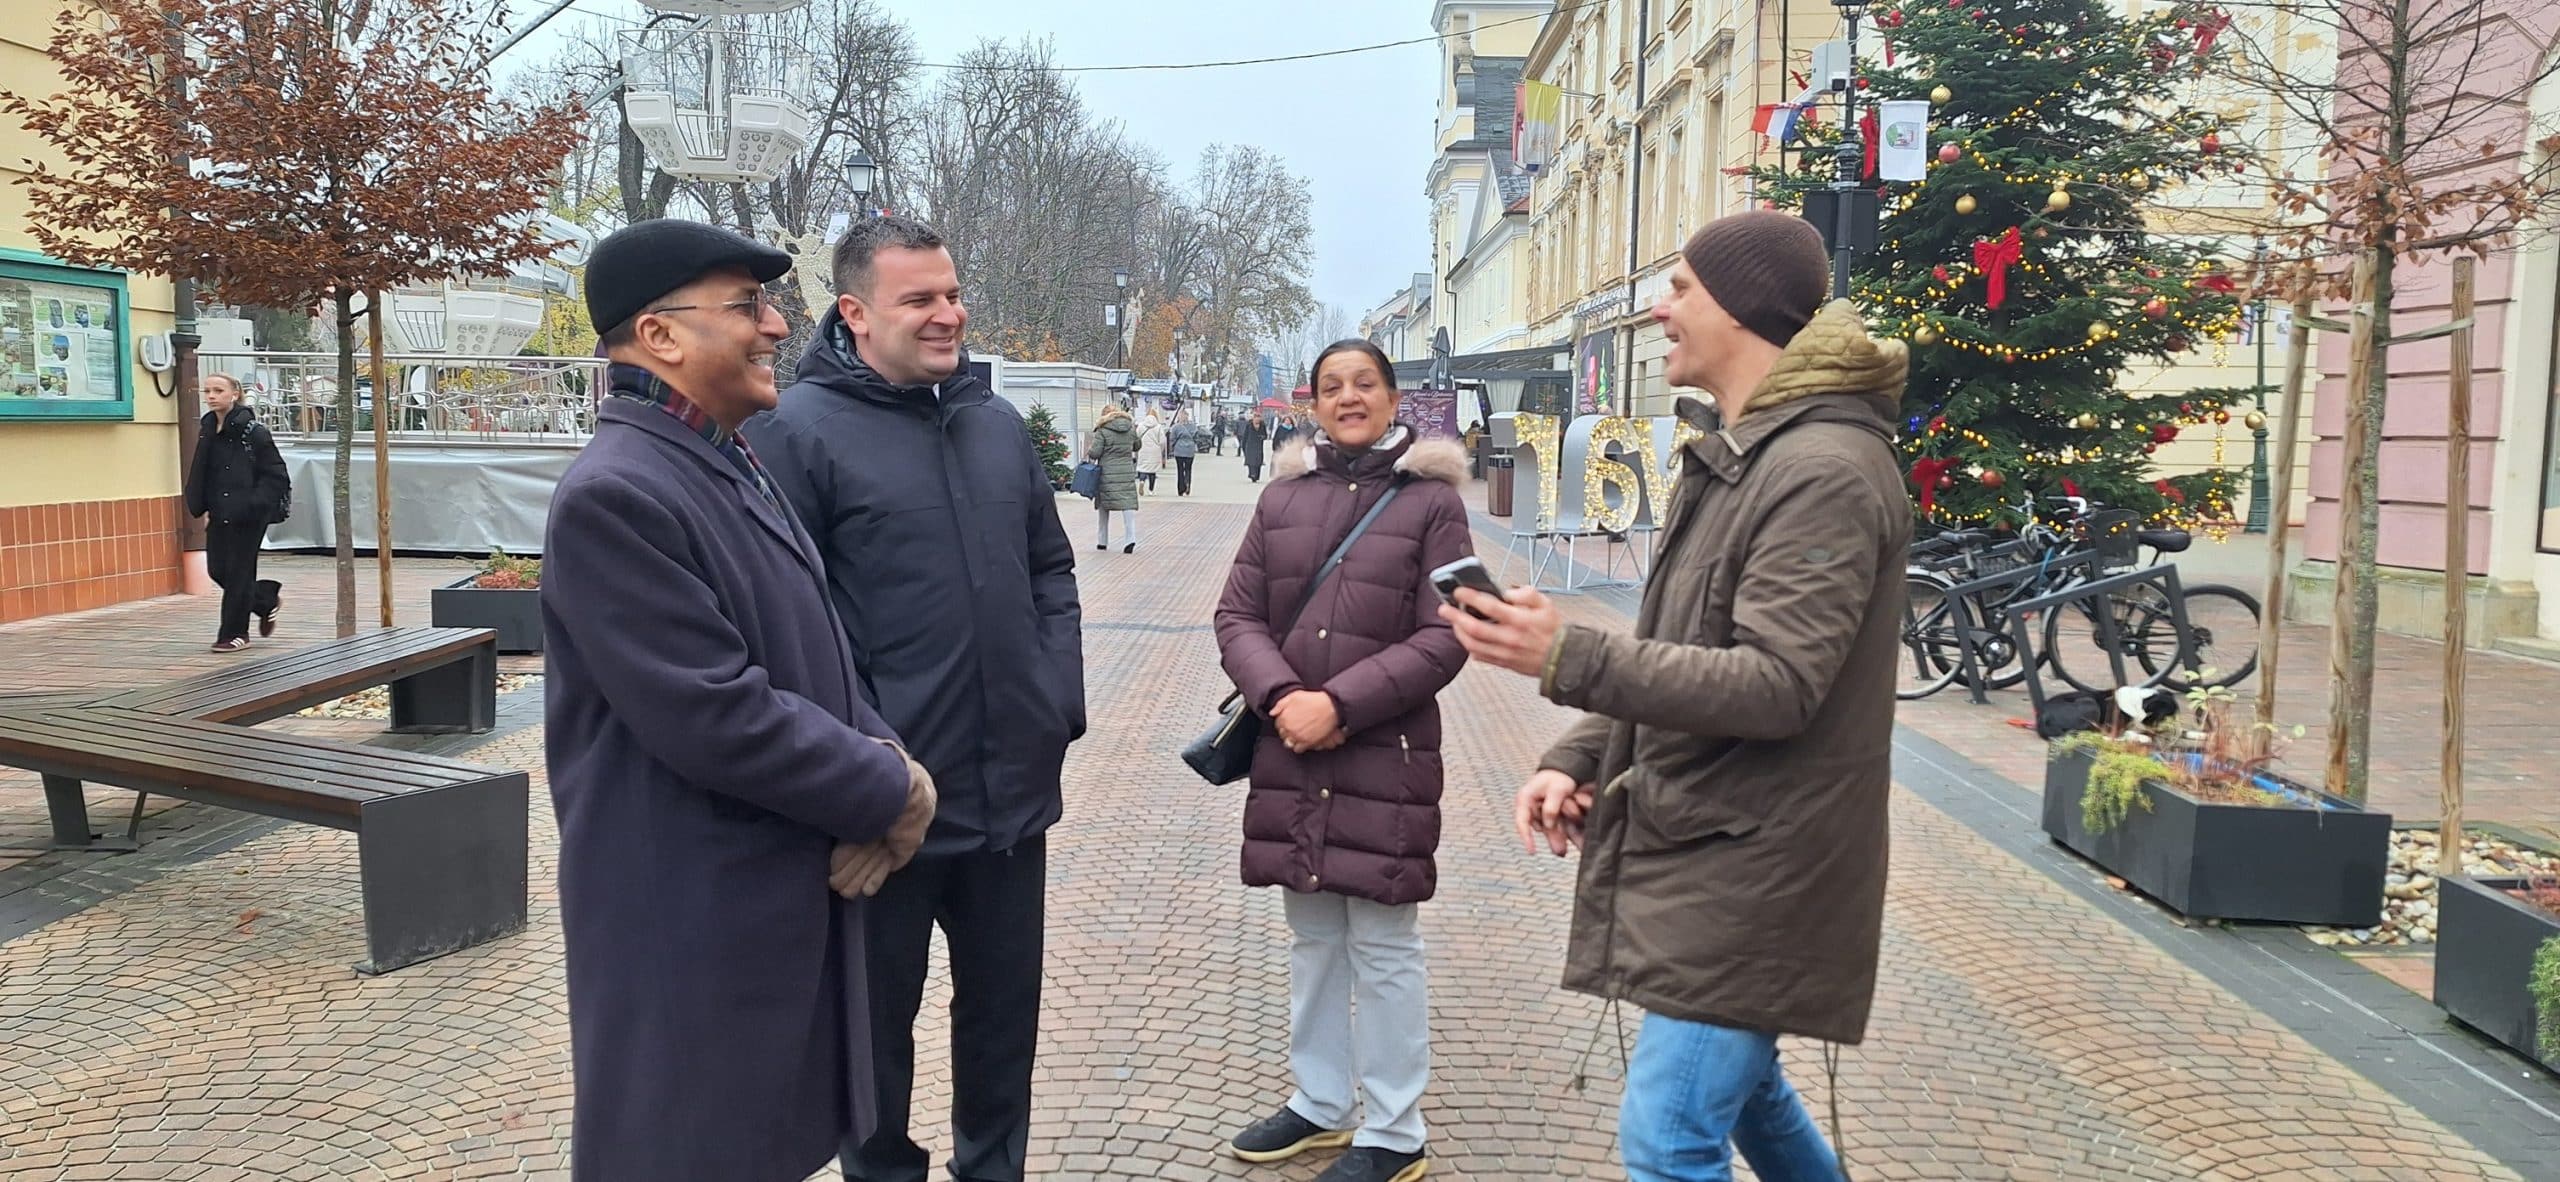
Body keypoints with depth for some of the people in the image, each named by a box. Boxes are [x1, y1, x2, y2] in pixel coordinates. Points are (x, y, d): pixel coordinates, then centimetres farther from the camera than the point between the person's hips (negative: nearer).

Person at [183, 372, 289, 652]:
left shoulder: (252, 430, -11)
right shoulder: (206, 430, 9)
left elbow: (276, 474, -12)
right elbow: (200, 474, 16)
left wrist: (255, 504, -16)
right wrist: (203, 508, 8)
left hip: (247, 515, -7)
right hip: (219, 513, 7)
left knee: (238, 571, -1)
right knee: (217, 570, 8)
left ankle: (235, 633, 10)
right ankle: (267, 599, 31)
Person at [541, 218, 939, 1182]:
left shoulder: (738, 470, 12)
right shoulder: (613, 495, -20)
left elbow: (816, 657, 14)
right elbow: (716, 717, -25)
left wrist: (885, 760, -6)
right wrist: (889, 793, -14)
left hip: (788, 897, 9)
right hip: (691, 929, -9)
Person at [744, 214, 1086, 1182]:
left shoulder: (997, 423, 9)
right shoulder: (800, 431, -11)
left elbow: (1050, 569, 16)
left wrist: (1061, 698, 5)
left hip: (1013, 788, 6)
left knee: (1006, 1008, 18)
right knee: (879, 1017, 13)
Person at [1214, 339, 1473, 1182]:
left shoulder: (1430, 500, -3)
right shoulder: (1282, 496, 8)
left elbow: (1443, 637, -9)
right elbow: (1237, 615, 6)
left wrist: (1340, 703, -17)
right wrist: (1282, 695, -12)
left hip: (1386, 756, -4)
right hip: (1289, 751, 4)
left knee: (1383, 947, 3)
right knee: (1311, 937, 15)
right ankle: (1318, 1104, 31)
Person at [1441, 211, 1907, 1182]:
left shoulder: (1823, 469, -19)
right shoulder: (1733, 454, 14)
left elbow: (1776, 685, -26)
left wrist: (1568, 657, -32)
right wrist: (1577, 760, 3)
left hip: (1754, 867, -10)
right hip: (1706, 847, 10)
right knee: (1736, 1084, 24)